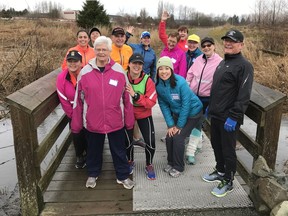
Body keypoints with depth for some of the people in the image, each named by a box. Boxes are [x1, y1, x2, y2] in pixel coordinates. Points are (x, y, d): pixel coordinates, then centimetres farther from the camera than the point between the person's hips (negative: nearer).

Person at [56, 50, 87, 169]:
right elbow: (64, 101, -8)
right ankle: (80, 156, 32)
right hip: (73, 113, 1)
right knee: (77, 134, 5)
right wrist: (74, 116, -5)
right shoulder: (61, 77, -14)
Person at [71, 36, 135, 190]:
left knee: (119, 150, 15)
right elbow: (78, 100, -2)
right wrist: (76, 124, 1)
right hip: (92, 121, 1)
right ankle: (92, 174, 44)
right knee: (94, 150, 20)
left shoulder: (119, 71, -6)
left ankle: (123, 176, 36)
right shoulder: (85, 72, -6)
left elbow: (127, 98, -1)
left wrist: (129, 121, 1)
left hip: (116, 121, 0)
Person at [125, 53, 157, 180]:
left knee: (150, 142, -4)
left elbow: (151, 102, -22)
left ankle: (149, 166, 23)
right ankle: (130, 161, 43)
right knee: (127, 140, 12)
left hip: (144, 114, -1)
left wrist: (135, 95, -31)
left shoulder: (148, 80, -18)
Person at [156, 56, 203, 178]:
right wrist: (170, 124, -10)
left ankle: (178, 167, 10)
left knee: (178, 138, -11)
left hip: (192, 112, -5)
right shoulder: (158, 85, -13)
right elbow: (163, 105, -7)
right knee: (169, 137, -2)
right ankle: (171, 162, 23)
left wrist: (179, 125, -17)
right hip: (177, 112, 5)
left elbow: (186, 104, -23)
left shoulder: (180, 82, -28)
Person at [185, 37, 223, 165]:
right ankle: (197, 144, 38)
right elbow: (189, 75, 11)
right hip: (192, 95, 5)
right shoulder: (198, 59, 2)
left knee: (198, 123, -5)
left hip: (206, 99, -5)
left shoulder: (220, 62, -13)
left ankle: (191, 152, 2)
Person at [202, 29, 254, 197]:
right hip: (216, 115, 9)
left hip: (229, 118, -9)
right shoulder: (223, 62, 14)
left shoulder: (244, 66, -14)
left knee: (228, 150, 4)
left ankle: (228, 181, 22)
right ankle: (220, 172, 39)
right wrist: (211, 107, 21)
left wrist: (234, 117, -24)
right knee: (216, 145, 20)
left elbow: (244, 96, -21)